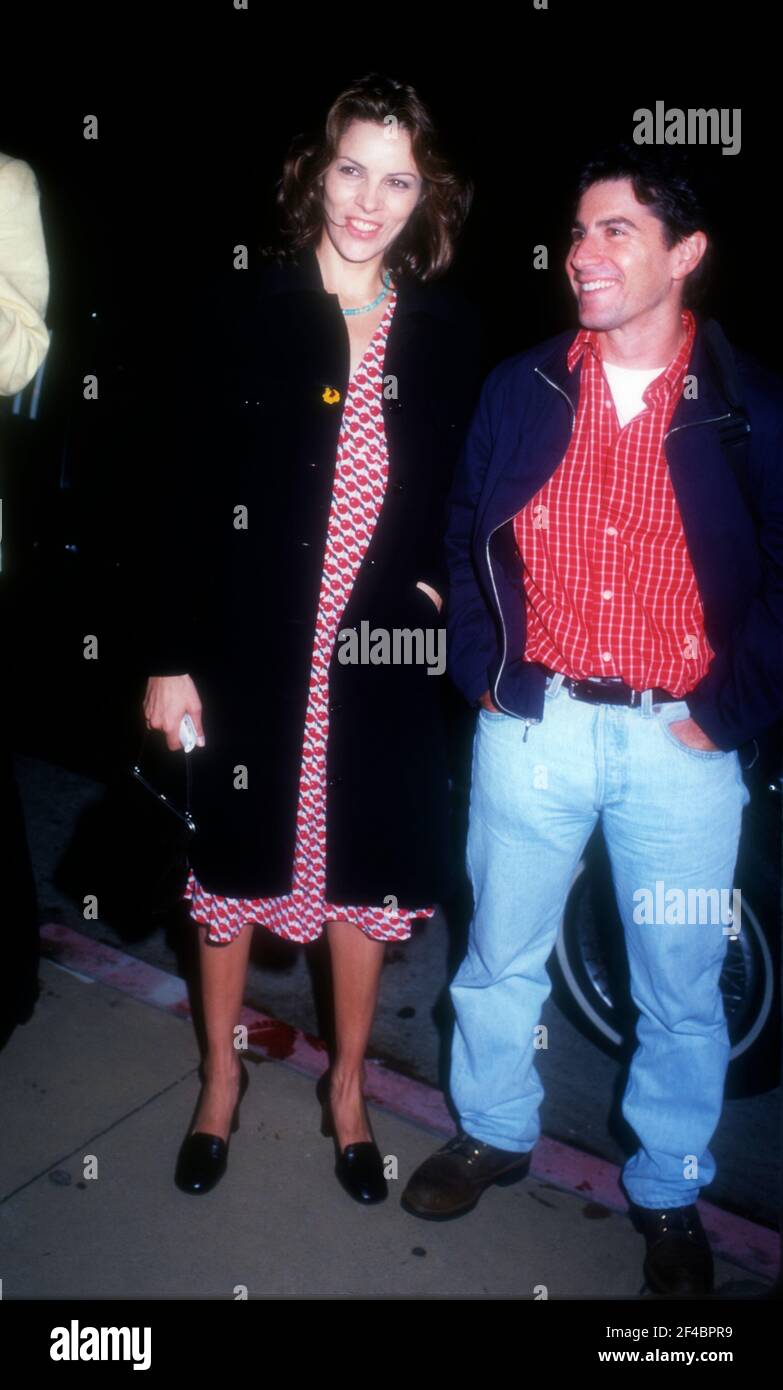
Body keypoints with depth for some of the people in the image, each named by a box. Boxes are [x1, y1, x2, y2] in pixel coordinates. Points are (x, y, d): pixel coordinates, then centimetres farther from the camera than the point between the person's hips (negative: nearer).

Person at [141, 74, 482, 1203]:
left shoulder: (447, 333, 4)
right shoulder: (241, 310, -2)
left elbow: (461, 502, 11)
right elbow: (189, 494, -4)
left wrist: (438, 585, -6)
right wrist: (172, 656, -6)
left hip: (382, 664, 2)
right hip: (252, 653, -1)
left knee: (363, 879, 13)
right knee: (232, 867, 13)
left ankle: (348, 1087, 36)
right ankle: (221, 1077, 37)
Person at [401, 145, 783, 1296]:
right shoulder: (519, 389, 3)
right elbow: (466, 538, 9)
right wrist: (480, 674, 1)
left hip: (682, 740, -1)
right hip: (532, 726, 2)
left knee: (681, 989, 12)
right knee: (500, 953, 16)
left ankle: (670, 1191, 35)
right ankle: (495, 1131, 42)